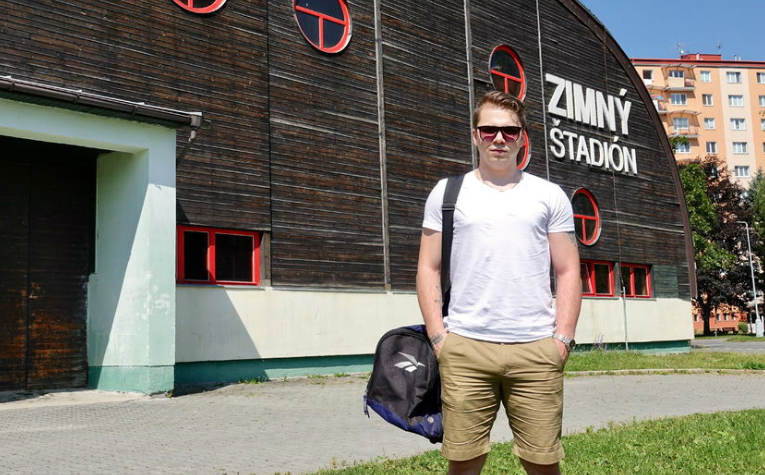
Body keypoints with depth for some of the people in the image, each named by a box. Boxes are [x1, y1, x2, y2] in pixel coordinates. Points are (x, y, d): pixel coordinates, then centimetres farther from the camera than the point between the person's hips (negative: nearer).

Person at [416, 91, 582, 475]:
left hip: (537, 350, 1)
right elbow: (428, 269, 7)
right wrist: (438, 337, -2)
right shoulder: (448, 192, 9)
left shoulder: (549, 196, 11)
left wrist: (563, 338, -1)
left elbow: (568, 272, 9)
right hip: (465, 348, 0)